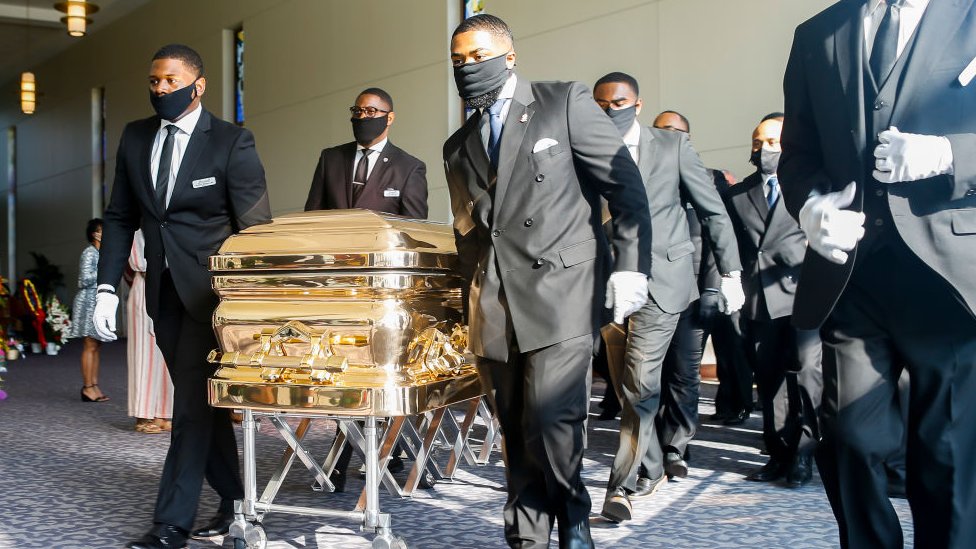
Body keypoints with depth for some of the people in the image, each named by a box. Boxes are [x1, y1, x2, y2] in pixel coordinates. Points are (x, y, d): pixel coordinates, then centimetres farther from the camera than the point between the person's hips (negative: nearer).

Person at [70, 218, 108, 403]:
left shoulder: (99, 253, 18)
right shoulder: (89, 252, -10)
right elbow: (85, 280, -18)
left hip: (99, 302, 10)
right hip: (89, 302, -10)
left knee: (96, 347, 7)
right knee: (90, 346, -8)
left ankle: (94, 386, 9)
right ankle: (87, 388, -6)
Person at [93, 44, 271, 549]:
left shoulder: (232, 143, -8)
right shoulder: (135, 137, 7)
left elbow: (256, 228, -9)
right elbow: (120, 216, 10)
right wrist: (107, 287, 1)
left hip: (212, 289, -5)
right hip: (163, 291, 6)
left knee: (192, 402, -5)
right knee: (200, 398, 12)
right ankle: (233, 498, 25)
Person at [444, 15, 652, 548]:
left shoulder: (565, 103, 3)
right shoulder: (458, 146, 19)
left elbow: (626, 187, 0)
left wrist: (630, 266, -8)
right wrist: (475, 295, 15)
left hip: (561, 293, -5)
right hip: (494, 313, 5)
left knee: (550, 422, -13)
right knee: (516, 434, 7)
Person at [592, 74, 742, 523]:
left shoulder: (673, 145, 1)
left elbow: (713, 211, 5)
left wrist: (730, 272, 3)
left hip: (661, 280, -3)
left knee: (640, 380, -13)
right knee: (626, 385, 9)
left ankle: (624, 483, -2)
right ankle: (651, 467, 29)